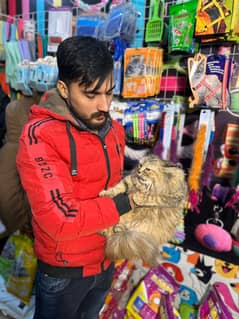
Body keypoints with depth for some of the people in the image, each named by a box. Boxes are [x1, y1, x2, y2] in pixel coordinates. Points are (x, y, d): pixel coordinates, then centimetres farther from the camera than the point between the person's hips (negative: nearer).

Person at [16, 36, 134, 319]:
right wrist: (125, 203, -24)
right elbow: (60, 219, -32)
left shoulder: (114, 130, -4)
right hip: (63, 271, -5)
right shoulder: (39, 136, -25)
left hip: (106, 260, 6)